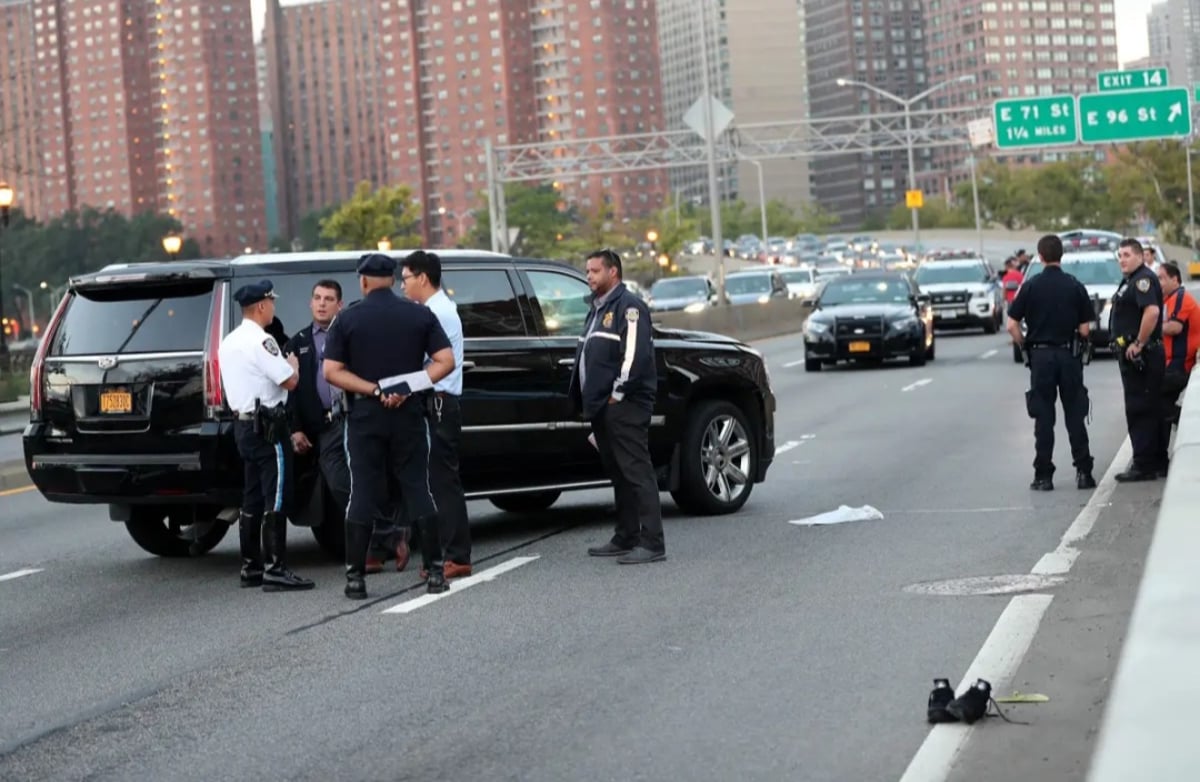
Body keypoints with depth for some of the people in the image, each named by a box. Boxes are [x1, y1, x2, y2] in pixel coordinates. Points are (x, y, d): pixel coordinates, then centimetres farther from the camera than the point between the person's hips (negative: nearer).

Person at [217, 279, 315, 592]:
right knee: (275, 500, -9)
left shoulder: (229, 342, 14)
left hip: (243, 423, 10)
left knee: (252, 499, 13)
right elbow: (289, 381, -18)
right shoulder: (261, 342, -16)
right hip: (267, 427, -10)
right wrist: (293, 364, 2)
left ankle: (250, 567, 16)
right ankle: (275, 569, -11)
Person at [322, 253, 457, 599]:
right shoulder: (420, 315, 2)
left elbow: (332, 372, -8)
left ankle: (355, 577, 1)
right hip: (408, 414, 1)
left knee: (362, 494, 2)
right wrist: (408, 387, -9)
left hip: (365, 415, -1)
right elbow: (446, 361, -5)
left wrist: (374, 390, -10)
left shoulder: (348, 319, -1)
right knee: (418, 490, 6)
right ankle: (434, 571, 4)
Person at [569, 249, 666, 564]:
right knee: (617, 473, 14)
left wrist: (618, 393, -18)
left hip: (624, 406, -10)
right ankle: (625, 539, 20)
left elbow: (636, 354, -19)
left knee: (637, 472, -11)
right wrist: (587, 398, 18)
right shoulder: (597, 308, 22)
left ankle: (652, 543, -12)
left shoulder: (628, 307, -9)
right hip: (601, 407, 10)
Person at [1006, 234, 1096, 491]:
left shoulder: (1031, 287, -4)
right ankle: (1084, 472, 7)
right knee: (1075, 416, 7)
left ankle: (1043, 476, 4)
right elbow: (1085, 328, -3)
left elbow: (1012, 325, -6)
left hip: (1041, 356, -1)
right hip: (1069, 355, 1)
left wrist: (1025, 347, 8)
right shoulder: (1075, 286, -2)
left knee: (1043, 417, 4)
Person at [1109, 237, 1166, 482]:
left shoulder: (1143, 279, -15)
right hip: (1132, 355, 11)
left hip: (1140, 355, -11)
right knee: (1151, 409, 14)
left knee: (1139, 409, -8)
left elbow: (1152, 311, -30)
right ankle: (1157, 463, 21)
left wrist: (1138, 343, -25)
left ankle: (1144, 465, -5)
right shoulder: (1130, 281, 17)